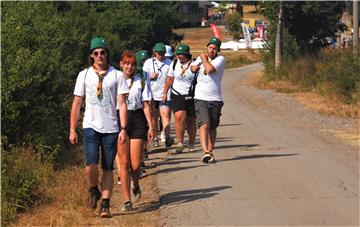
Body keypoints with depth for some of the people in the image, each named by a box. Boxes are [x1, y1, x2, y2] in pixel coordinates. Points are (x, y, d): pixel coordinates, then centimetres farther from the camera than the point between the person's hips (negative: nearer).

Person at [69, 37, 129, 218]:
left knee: (108, 168, 2)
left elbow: (122, 104, 0)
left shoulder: (116, 75, 2)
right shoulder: (84, 75, 5)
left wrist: (123, 129, -8)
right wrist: (72, 130, 6)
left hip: (111, 128, 0)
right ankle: (93, 191, 13)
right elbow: (76, 103, 9)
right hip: (91, 126, 0)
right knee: (91, 165, -15)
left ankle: (105, 205, 9)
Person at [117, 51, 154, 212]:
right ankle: (127, 200, 1)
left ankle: (135, 186, 31)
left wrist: (151, 126, 1)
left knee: (135, 163, -3)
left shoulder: (141, 82, 8)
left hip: (138, 121, 1)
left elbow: (146, 105, 7)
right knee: (124, 162, -2)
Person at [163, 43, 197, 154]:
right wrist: (165, 93, 16)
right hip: (177, 95, 1)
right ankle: (180, 143, -14)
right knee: (180, 117, -17)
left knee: (191, 121, 5)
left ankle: (191, 144, 21)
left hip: (191, 97, -1)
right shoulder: (174, 64, 5)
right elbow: (170, 79, 16)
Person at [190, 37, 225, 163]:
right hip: (201, 98, 1)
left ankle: (210, 152, 18)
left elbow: (210, 69, -18)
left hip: (215, 99, -1)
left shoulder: (220, 59, -1)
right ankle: (205, 152, -28)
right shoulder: (201, 58, 14)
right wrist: (196, 66, 13)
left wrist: (204, 59, -2)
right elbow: (192, 69, 34)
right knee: (204, 125, -16)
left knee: (212, 127, 6)